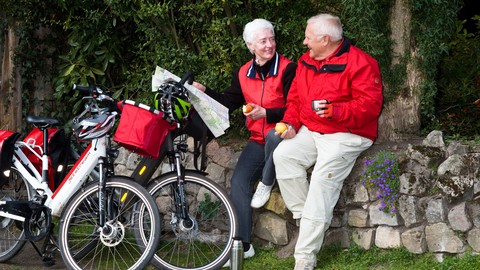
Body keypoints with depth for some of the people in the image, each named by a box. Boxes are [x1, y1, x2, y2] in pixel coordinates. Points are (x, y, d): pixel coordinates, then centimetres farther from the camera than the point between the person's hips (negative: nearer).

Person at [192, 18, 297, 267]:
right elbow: (229, 102, 13)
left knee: (274, 135, -41)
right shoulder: (243, 73, 6)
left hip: (280, 136, -5)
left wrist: (266, 113, -25)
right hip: (258, 140, 5)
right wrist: (204, 91, 1)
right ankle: (243, 245, -7)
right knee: (239, 181, -12)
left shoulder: (287, 69, -12)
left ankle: (267, 183, -10)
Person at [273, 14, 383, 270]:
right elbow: (295, 97, 16)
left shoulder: (359, 63, -12)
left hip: (344, 135, -7)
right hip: (309, 131, 7)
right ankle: (302, 215, -10)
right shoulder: (306, 61, 11)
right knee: (282, 155, -20)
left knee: (322, 183, -22)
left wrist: (334, 111, -28)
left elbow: (370, 105, -18)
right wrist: (290, 123, -2)